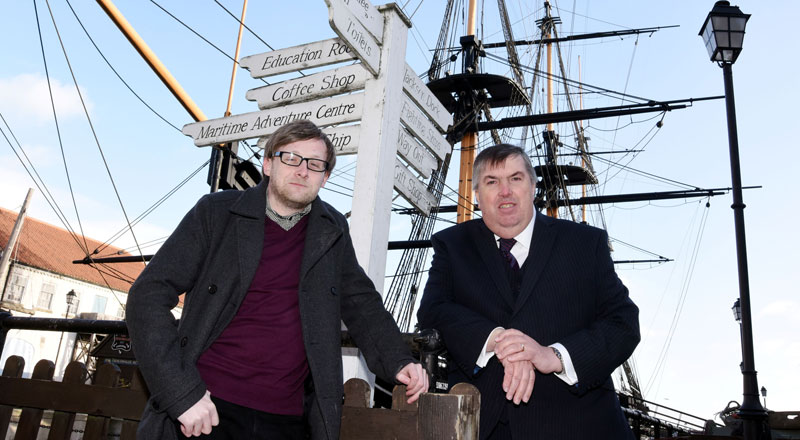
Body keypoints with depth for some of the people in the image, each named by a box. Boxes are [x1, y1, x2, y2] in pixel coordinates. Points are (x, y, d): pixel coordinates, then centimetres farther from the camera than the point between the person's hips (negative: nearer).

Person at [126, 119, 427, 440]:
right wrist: (183, 393, -16)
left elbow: (359, 302, 16)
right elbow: (149, 296, -7)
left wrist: (397, 361, -1)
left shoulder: (332, 231, 7)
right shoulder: (216, 212, -3)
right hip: (206, 405, -2)